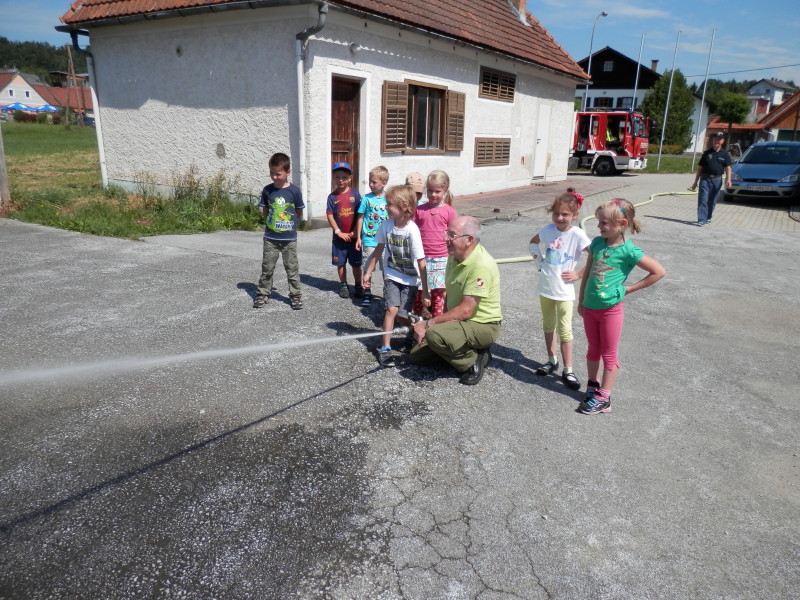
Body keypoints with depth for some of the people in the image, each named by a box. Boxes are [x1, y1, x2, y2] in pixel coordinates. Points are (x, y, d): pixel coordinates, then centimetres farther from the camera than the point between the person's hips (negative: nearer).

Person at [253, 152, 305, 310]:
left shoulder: (294, 191, -9)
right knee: (267, 268, 9)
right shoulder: (267, 190, -3)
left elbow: (299, 214, 2)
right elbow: (265, 212, 9)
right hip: (270, 238, 2)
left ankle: (295, 295, 18)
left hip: (289, 238, -2)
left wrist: (289, 224, 6)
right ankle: (263, 294, 21)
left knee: (292, 268, 8)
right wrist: (272, 223, 3)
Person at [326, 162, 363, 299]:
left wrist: (355, 232, -9)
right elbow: (330, 216, -5)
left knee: (356, 263, 8)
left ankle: (358, 286, 20)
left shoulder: (355, 194, -3)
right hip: (339, 236, 1)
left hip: (354, 236, -1)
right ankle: (343, 285, 24)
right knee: (340, 263, 11)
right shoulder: (332, 196, -2)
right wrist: (339, 232, -12)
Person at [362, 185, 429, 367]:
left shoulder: (412, 230, -23)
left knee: (402, 315, -1)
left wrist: (425, 290, -18)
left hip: (410, 279, -2)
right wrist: (368, 273, 9)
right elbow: (378, 250, 5)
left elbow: (421, 262, -20)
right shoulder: (386, 225, -10)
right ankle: (385, 348, -3)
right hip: (392, 275, 3)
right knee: (392, 309, -14)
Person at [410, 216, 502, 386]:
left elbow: (465, 310, -29)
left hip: (482, 325, -9)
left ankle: (475, 360, -10)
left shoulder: (481, 265, -27)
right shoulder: (454, 257, 1)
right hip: (458, 320, 9)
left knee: (435, 334, -34)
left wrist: (428, 324, -25)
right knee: (417, 356, 7)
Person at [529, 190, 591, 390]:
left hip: (564, 291, -5)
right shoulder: (548, 230, -2)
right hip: (545, 287, 5)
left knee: (564, 330, 1)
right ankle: (551, 360, 33)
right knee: (548, 325, 17)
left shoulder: (577, 235, -16)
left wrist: (579, 274, -14)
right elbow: (533, 241, 19)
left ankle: (568, 370, 11)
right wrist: (538, 257, 5)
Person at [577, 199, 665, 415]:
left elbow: (659, 271, -11)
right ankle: (592, 387, 36)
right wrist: (581, 301, 12)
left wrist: (629, 288, -9)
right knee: (593, 349, 19)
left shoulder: (628, 251, -16)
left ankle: (603, 399, 17)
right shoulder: (597, 243, -1)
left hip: (610, 309, -5)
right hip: (590, 307, 5)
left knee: (608, 354, 8)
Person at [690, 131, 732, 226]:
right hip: (705, 178, -1)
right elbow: (700, 168, 7)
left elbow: (727, 168, 2)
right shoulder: (707, 153, 6)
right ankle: (701, 220, -12)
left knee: (712, 201, 10)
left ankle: (708, 218, 25)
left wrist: (728, 179, -14)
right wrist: (695, 182, 4)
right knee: (702, 200, -9)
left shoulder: (724, 154, 6)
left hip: (717, 180, 1)